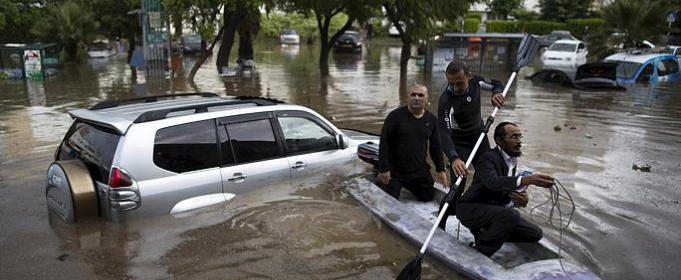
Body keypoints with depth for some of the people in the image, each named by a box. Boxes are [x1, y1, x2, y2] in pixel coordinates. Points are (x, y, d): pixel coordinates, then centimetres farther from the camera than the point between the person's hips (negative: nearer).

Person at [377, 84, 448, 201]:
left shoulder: (431, 119, 1)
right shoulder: (395, 116, -15)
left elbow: (435, 147, 11)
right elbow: (384, 143, -15)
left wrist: (441, 170, 9)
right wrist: (384, 169, -18)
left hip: (419, 170, 5)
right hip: (394, 170, -5)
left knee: (428, 197, 14)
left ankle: (406, 185, 37)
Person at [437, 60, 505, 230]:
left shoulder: (475, 81, -16)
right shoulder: (446, 101, -33)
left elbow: (498, 84, 4)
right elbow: (444, 132, -42)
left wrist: (497, 94, -21)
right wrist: (453, 158, -58)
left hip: (479, 136, 6)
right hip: (459, 143, -6)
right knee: (457, 186, -14)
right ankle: (440, 226, 0)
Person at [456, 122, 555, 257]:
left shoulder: (512, 159, 8)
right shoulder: (489, 157, -20)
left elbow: (509, 187, 11)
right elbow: (493, 182, -40)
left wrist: (522, 197, -14)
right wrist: (526, 180, -53)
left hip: (495, 208, 9)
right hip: (472, 208, -9)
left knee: (535, 234, 5)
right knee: (510, 216, -34)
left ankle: (483, 232, 11)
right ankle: (478, 253, -15)